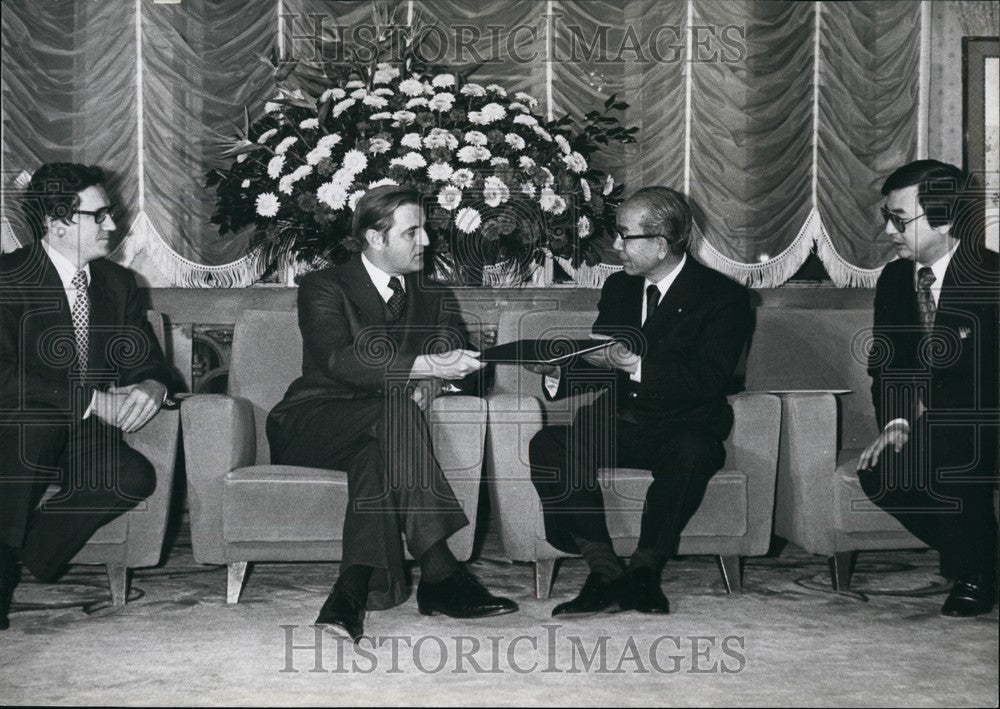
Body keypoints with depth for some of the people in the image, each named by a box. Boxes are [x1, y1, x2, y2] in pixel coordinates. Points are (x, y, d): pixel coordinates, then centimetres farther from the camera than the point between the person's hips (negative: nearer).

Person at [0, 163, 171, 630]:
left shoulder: (117, 282, 13)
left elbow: (148, 362, 13)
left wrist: (150, 387, -13)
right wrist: (92, 401, -22)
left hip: (87, 432, 5)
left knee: (136, 478, -27)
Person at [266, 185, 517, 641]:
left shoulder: (429, 301, 18)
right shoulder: (325, 287, -1)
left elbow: (454, 359, 7)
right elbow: (340, 361, -19)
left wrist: (429, 385, -18)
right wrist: (426, 367, -29)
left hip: (373, 430, 4)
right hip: (310, 425, -4)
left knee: (377, 454, -36)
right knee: (394, 408, -35)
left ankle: (351, 594, -44)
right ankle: (438, 573, -42)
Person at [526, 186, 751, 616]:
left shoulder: (723, 296, -5)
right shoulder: (618, 288, 13)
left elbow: (709, 381, -18)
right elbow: (598, 368, 14)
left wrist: (636, 365, -28)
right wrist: (557, 370, -8)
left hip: (682, 426, -4)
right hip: (617, 424, 5)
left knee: (691, 452, -39)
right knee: (547, 446, -23)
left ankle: (644, 570, -22)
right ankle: (605, 573, -25)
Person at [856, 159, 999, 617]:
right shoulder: (893, 279, 8)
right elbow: (884, 363, 9)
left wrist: (928, 411, -22)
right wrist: (895, 420, -9)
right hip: (923, 425, 6)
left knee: (947, 457, -35)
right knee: (878, 474, -21)